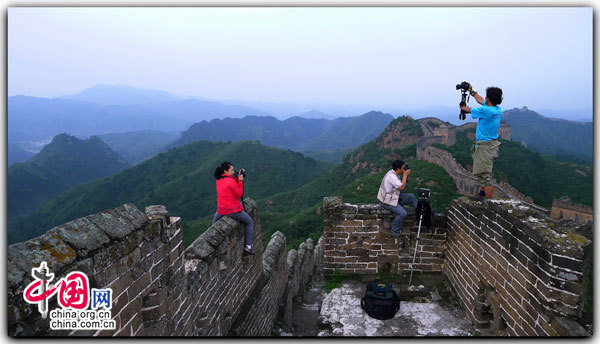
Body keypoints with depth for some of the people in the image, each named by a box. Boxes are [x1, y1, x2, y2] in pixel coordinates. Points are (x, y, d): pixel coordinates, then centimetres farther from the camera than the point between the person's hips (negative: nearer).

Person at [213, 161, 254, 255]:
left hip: (221, 210, 6)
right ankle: (248, 246, 12)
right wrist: (240, 181, -8)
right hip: (234, 210, -6)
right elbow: (239, 194, -11)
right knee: (250, 222, 17)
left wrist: (237, 178, 6)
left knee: (215, 222, 38)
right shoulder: (230, 181, -19)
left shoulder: (218, 180, 5)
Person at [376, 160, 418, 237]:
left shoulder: (394, 173, 3)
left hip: (393, 196, 10)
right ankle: (394, 231, -5)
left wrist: (405, 175, 0)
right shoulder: (391, 176, -28)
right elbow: (402, 187, -27)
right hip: (386, 201, -10)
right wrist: (405, 175, -19)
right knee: (403, 213, -22)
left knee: (411, 197, 8)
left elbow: (401, 185, 13)